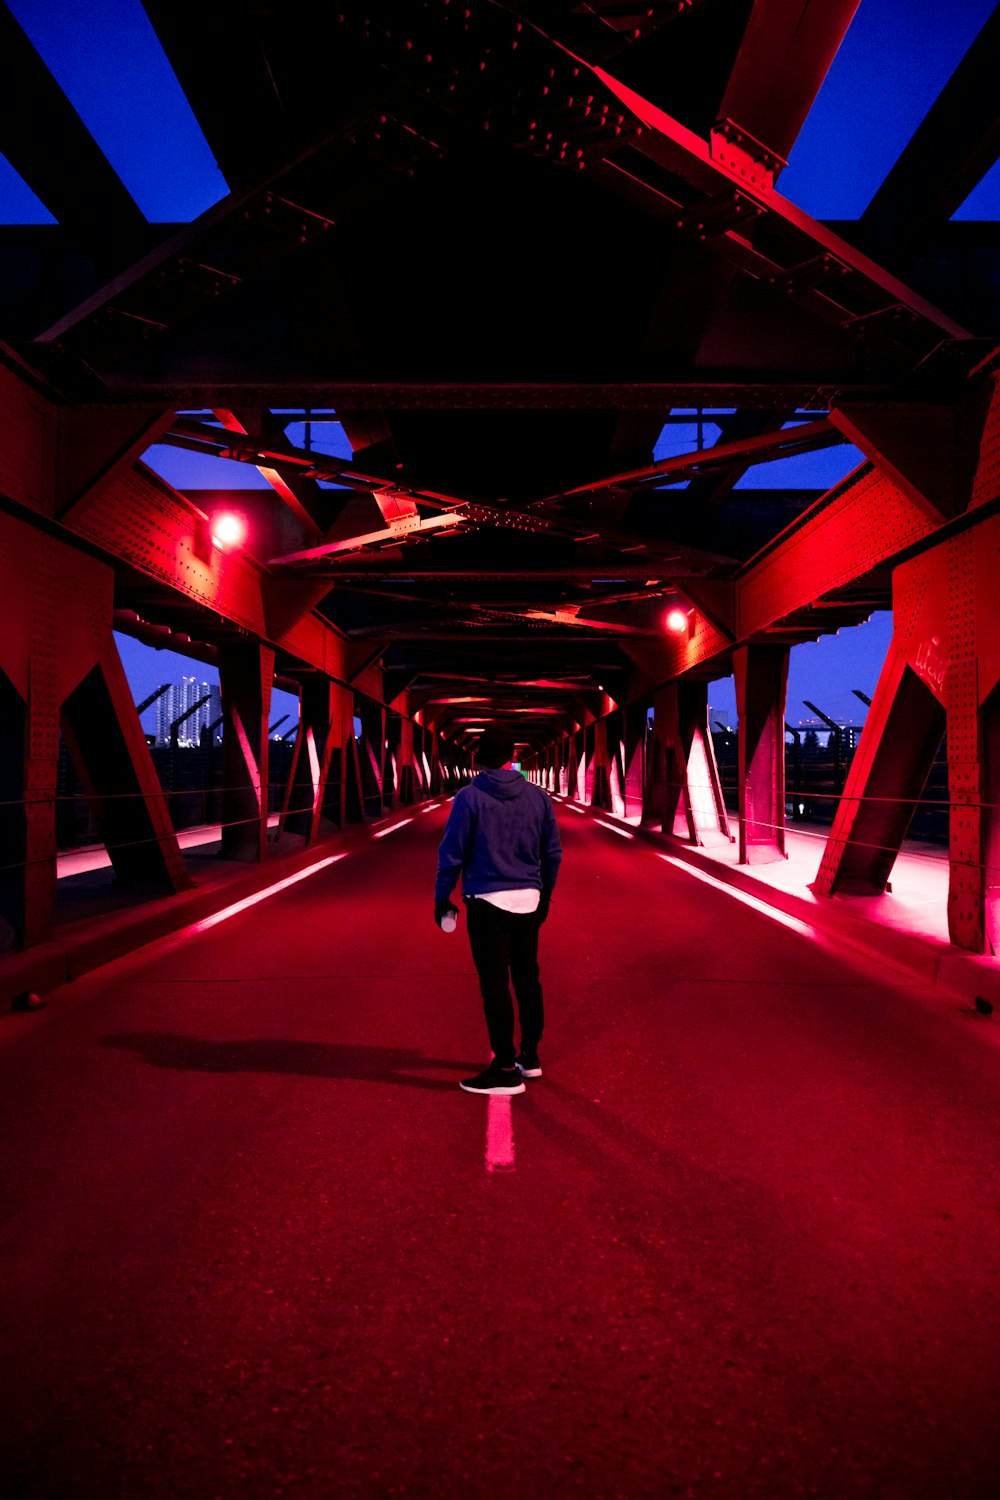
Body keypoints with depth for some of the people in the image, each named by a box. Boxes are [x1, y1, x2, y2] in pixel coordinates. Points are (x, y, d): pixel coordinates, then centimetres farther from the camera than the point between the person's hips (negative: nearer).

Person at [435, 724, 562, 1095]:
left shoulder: (469, 797, -8)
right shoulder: (538, 796, 5)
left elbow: (451, 853, -7)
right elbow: (553, 853, 10)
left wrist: (442, 899, 4)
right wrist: (544, 895, 21)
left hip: (488, 904, -5)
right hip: (529, 903, 5)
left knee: (495, 985, 1)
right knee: (527, 979, 15)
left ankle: (506, 1070, 7)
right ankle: (529, 1057, 28)